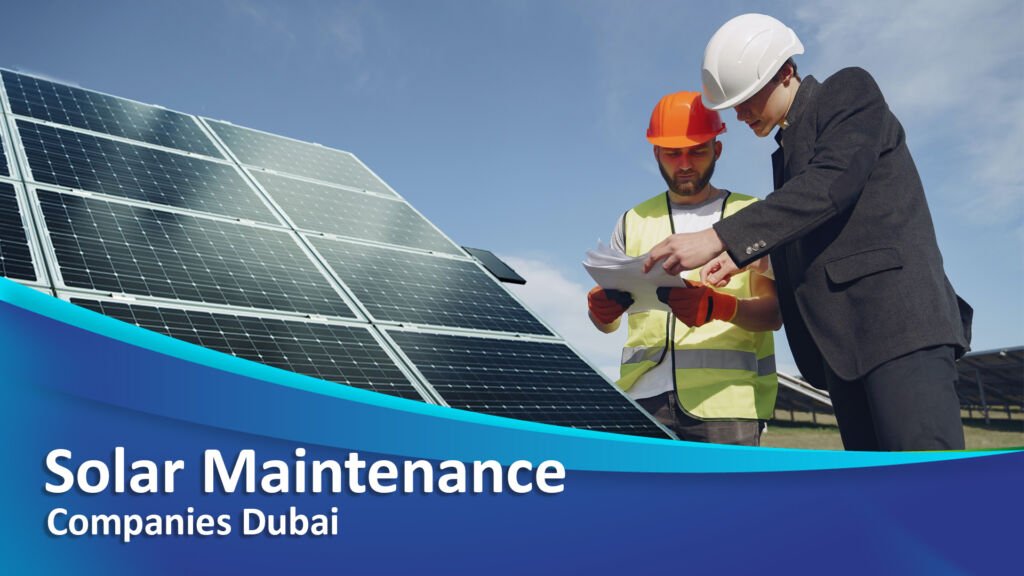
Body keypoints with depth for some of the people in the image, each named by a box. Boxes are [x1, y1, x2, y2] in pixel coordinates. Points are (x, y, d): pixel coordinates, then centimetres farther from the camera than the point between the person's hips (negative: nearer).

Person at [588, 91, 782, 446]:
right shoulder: (635, 221, 17)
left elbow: (773, 312, -1)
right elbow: (606, 322, 16)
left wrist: (717, 306, -21)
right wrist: (602, 308, -9)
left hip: (726, 396, -1)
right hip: (645, 394, 2)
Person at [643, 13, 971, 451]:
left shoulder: (851, 90, 2)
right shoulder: (787, 149, 25)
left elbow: (829, 185, -15)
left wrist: (718, 239, -21)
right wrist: (740, 255, 8)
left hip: (895, 314, -8)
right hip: (843, 336, 8)